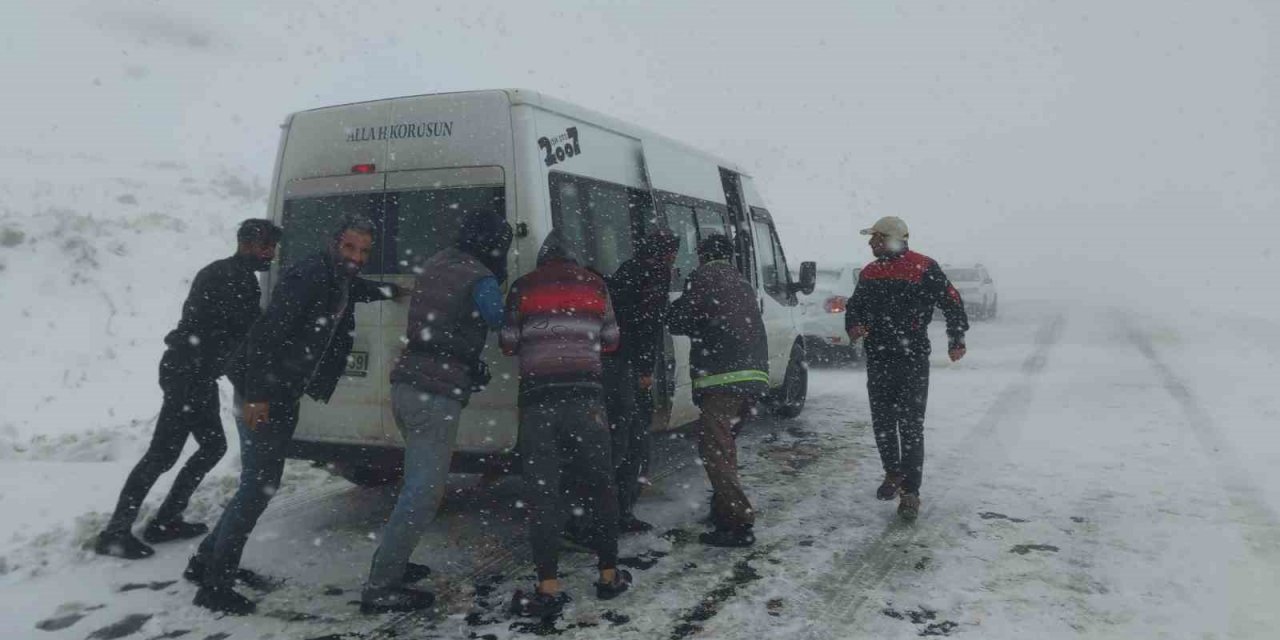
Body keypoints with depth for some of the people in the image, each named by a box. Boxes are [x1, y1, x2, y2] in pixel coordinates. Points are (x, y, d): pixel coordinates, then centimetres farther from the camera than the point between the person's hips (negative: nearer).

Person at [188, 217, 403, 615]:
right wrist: (257, 395, -27)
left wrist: (388, 292, 36)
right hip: (261, 392, -10)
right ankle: (214, 586, 2)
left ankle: (207, 562, 30)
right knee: (259, 485, -8)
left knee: (262, 483, 16)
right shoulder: (308, 276, -19)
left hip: (284, 395, 10)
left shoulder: (340, 283, 10)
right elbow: (266, 334, -25)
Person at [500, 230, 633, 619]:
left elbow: (508, 344, 8)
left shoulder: (522, 288, 8)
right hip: (585, 396, 1)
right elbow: (610, 342, 15)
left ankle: (549, 589, -3)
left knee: (542, 493, 0)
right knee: (600, 485, 12)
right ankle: (609, 576, 18)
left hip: (538, 399, -1)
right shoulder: (594, 284, 13)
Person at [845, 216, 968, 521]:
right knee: (882, 422, 14)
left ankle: (910, 493, -1)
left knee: (911, 426, -5)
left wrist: (956, 339, -10)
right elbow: (854, 306, 20)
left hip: (913, 361, -6)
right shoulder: (869, 273, 13)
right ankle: (892, 473, 34)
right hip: (877, 360, 6)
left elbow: (952, 301, -4)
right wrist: (853, 325, -2)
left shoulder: (924, 268, -7)